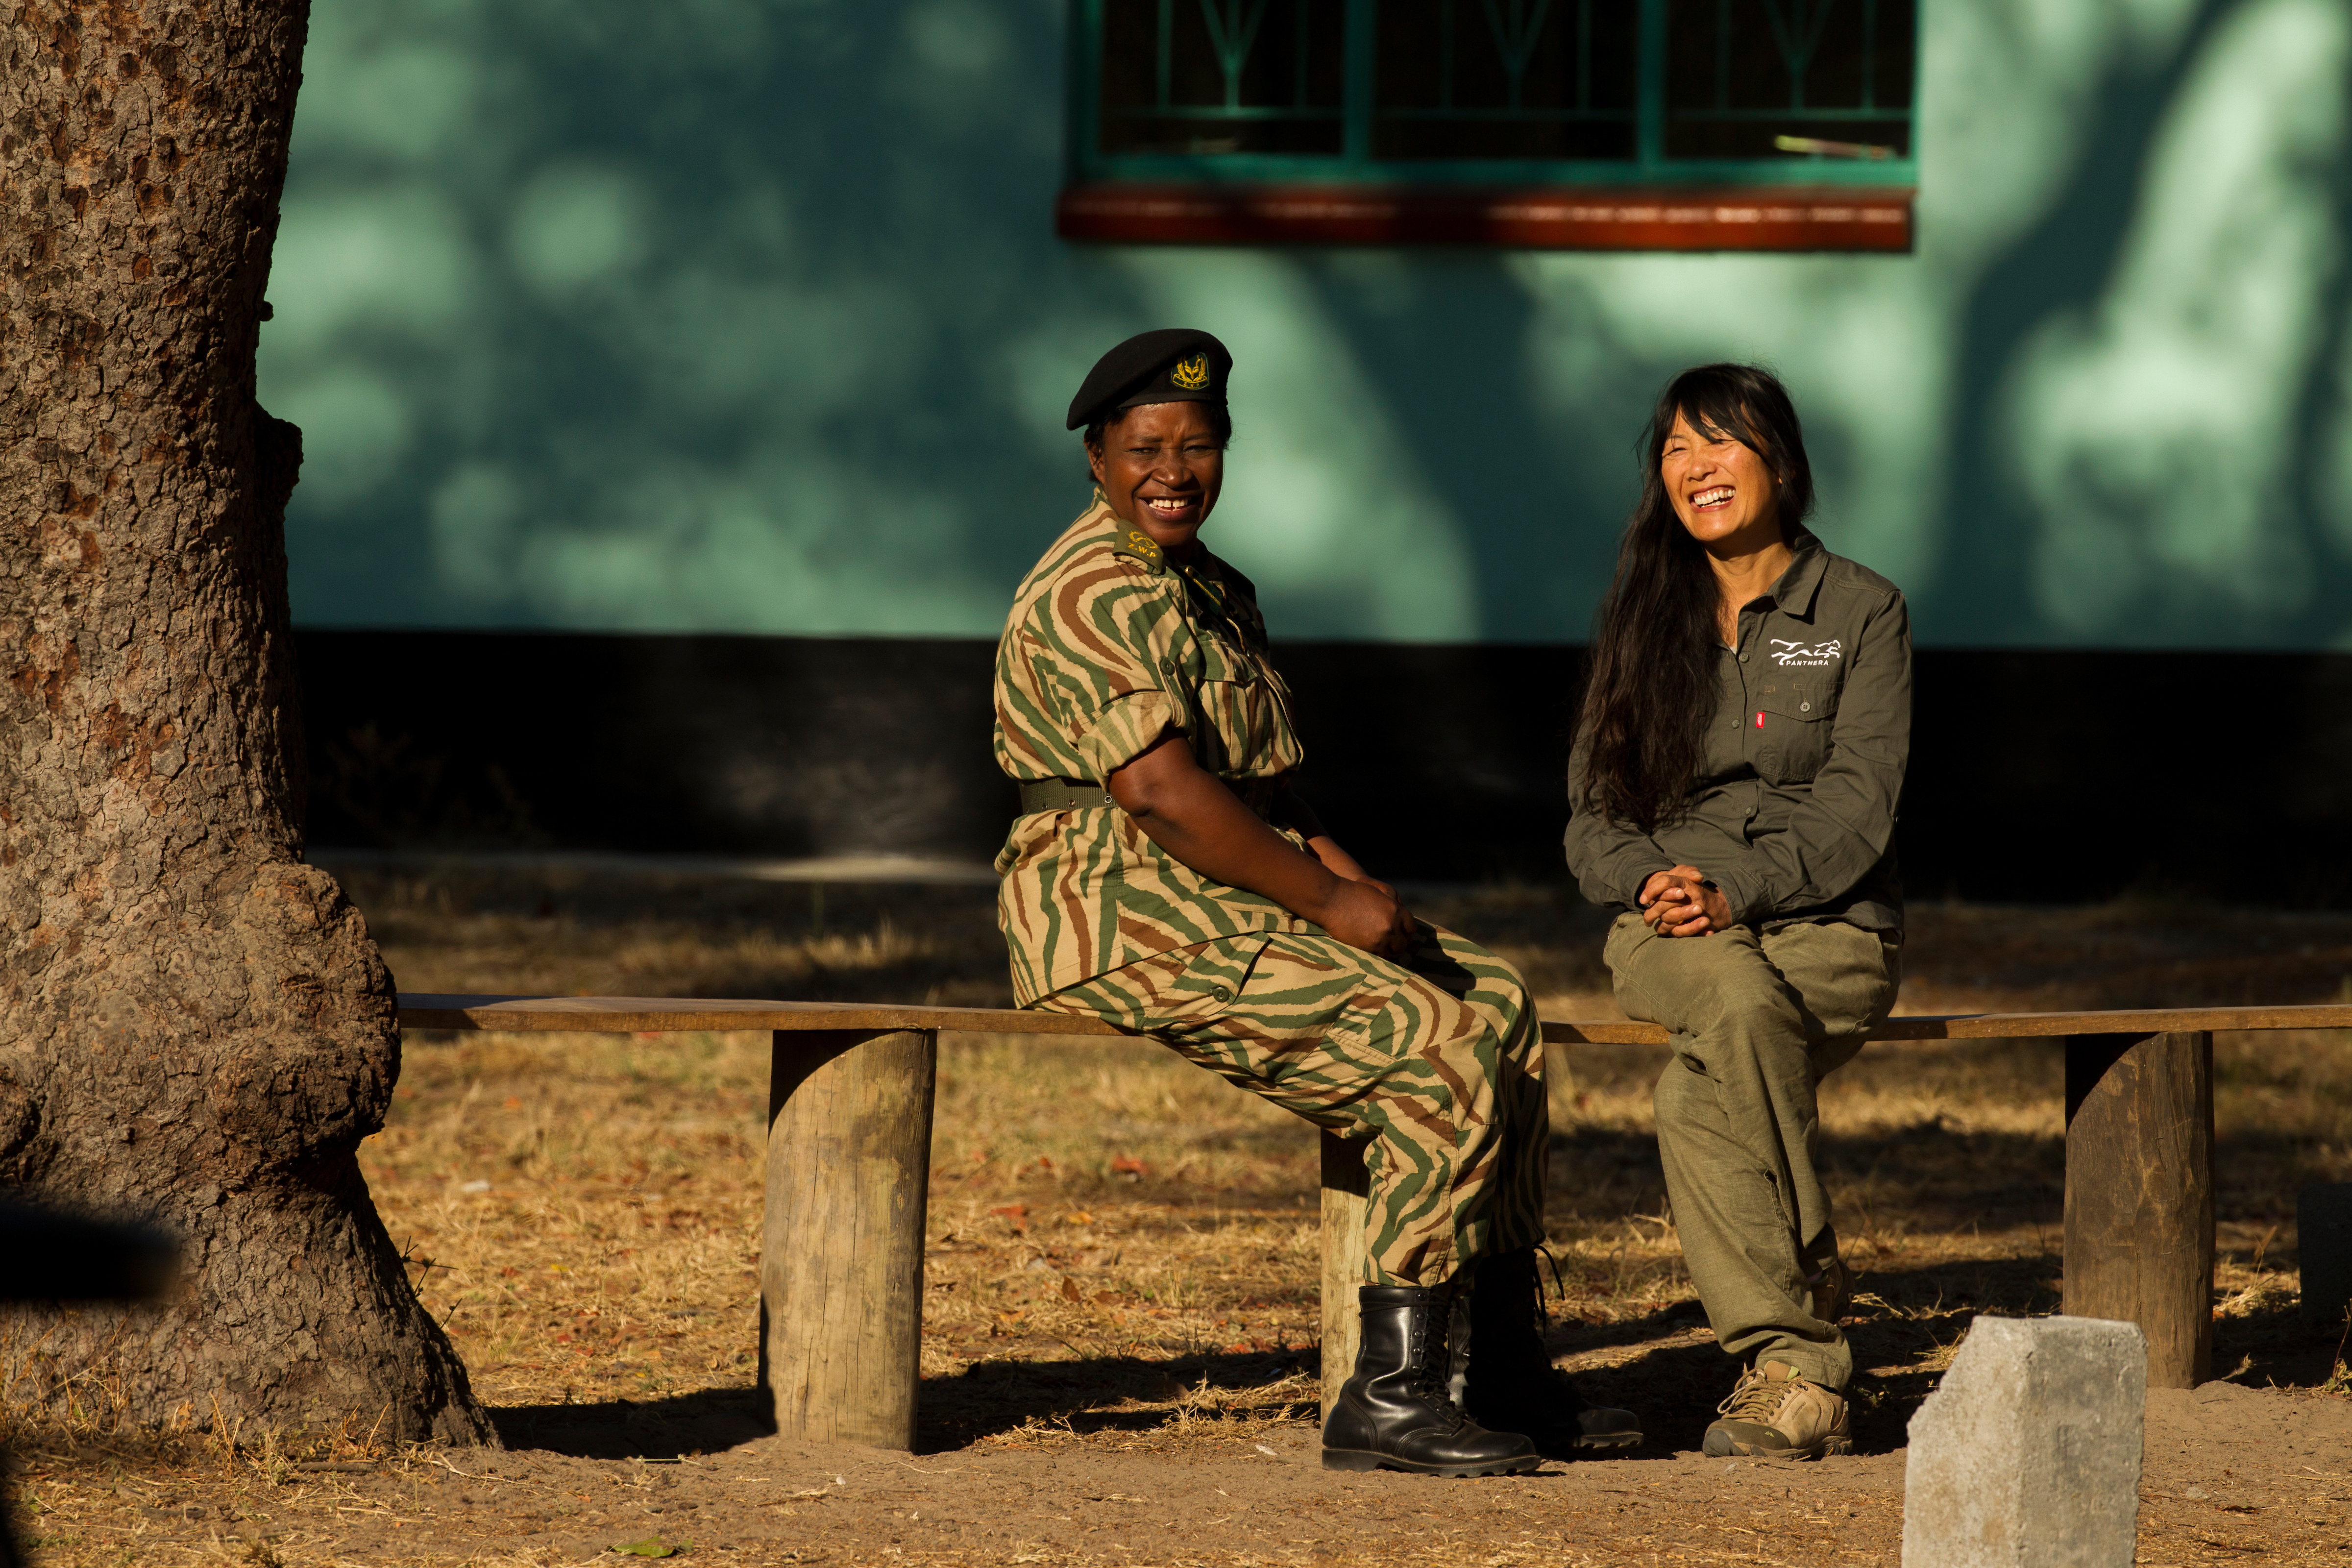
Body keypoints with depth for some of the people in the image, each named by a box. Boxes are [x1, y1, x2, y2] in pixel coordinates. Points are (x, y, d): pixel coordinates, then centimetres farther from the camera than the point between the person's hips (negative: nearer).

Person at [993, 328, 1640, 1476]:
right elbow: (1158, 790, -24)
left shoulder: (1215, 594, 19)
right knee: (1440, 1046, -19)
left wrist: (1357, 885, 2)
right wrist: (1329, 903, -21)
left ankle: (1502, 1369, 9)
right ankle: (1392, 1399, -19)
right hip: (1122, 918, -10)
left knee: (1498, 1000, 7)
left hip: (1216, 904, 10)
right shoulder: (1096, 595, -15)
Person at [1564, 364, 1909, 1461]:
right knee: (1739, 998, -36)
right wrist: (1652, 880, -13)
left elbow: (1856, 807, -6)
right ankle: (1804, 1357, -36)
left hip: (1826, 928, -2)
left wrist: (1735, 890, -22)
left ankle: (1773, 1353, -29)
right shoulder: (1642, 616, 14)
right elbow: (1591, 815, 10)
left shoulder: (1861, 612, 4)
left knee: (1695, 1091, -35)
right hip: (1670, 936, 2)